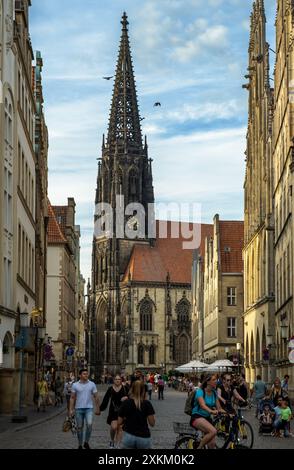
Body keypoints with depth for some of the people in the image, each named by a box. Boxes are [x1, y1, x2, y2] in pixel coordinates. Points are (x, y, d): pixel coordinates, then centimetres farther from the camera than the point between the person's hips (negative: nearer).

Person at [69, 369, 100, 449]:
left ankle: (86, 442, 0)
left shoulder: (92, 384, 1)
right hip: (79, 408, 1)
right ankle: (80, 445, 20)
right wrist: (71, 409, -3)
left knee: (89, 424, -19)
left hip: (89, 408, -1)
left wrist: (98, 408, 4)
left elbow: (96, 397, 5)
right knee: (80, 427, 7)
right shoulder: (75, 385, 0)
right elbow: (72, 398, 3)